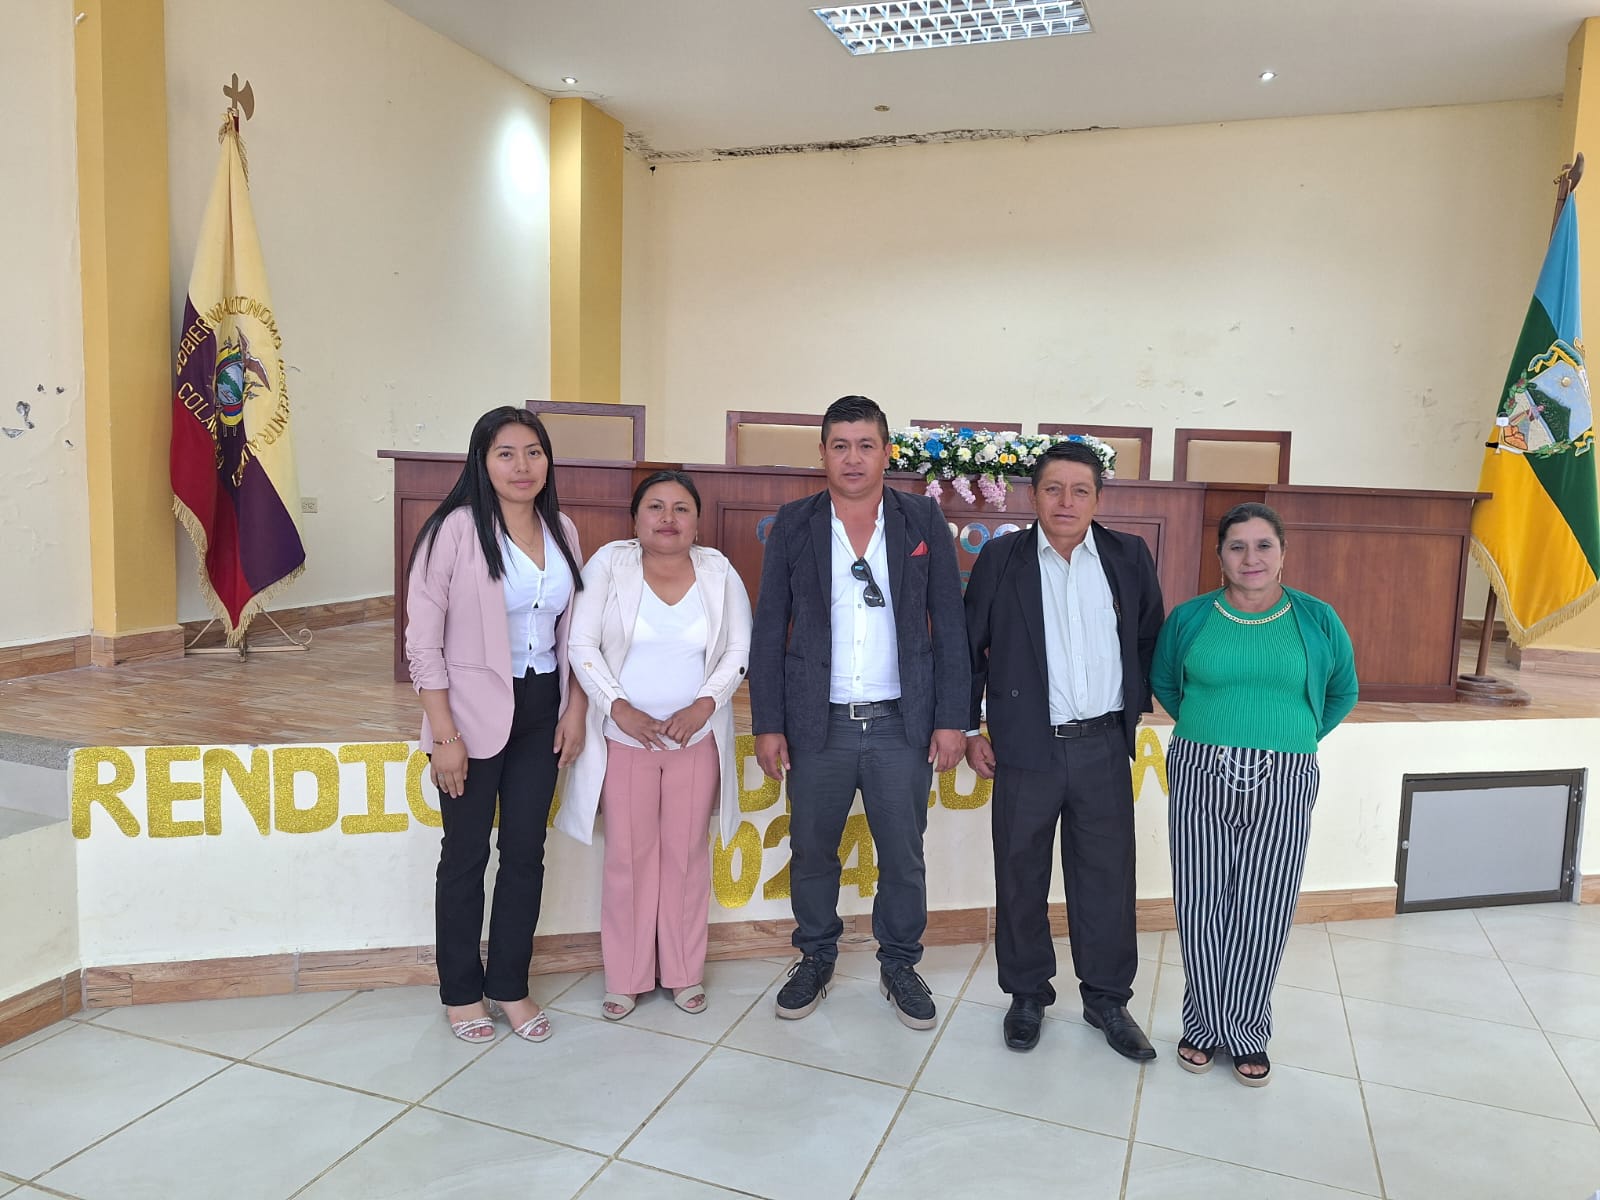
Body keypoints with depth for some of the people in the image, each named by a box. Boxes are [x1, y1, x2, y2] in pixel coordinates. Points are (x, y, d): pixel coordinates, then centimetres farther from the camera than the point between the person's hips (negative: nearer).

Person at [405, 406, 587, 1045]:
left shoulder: (563, 531, 4)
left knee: (526, 849, 12)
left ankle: (510, 985, 28)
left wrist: (575, 710, 4)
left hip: (541, 712, 5)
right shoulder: (456, 530, -13)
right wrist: (445, 734, -15)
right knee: (467, 854, 9)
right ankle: (462, 992, 27)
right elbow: (423, 641, -13)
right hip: (475, 714, -5)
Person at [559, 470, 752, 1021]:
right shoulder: (610, 563, -4)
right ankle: (626, 977, 20)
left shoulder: (719, 572, 2)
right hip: (625, 736, -1)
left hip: (696, 737, 2)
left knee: (687, 852, 9)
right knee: (628, 856, 5)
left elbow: (739, 651, 1)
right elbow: (581, 644, -7)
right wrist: (618, 706, -16)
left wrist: (704, 704, -13)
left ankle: (685, 972, 24)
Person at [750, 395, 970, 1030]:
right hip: (817, 723, 0)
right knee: (811, 852, 11)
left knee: (903, 856, 9)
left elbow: (949, 626, 3)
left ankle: (899, 965, 30)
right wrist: (768, 725, -2)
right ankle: (815, 959, 33)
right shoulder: (793, 524, 2)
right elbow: (768, 631, 3)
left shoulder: (924, 520, 2)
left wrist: (951, 719, -2)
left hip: (901, 723, 0)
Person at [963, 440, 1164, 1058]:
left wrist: (1134, 707, 11)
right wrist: (968, 730, 1)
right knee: (1021, 876, 10)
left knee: (1107, 877, 10)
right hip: (1025, 750, -1)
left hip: (1104, 749, 2)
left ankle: (1107, 997, 28)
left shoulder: (1130, 556, 3)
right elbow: (967, 649, 3)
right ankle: (1027, 995, 27)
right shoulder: (1001, 558, -2)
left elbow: (1151, 639, 15)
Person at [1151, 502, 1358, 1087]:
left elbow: (1342, 694, 16)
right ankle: (1205, 1024, 22)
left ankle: (1248, 1034, 22)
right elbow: (1163, 684, 17)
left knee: (1263, 912, 5)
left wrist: (1294, 738, 11)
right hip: (1200, 779, 0)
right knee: (1201, 906, 4)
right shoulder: (1189, 618, 2)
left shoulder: (1317, 619, 2)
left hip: (1282, 786, 0)